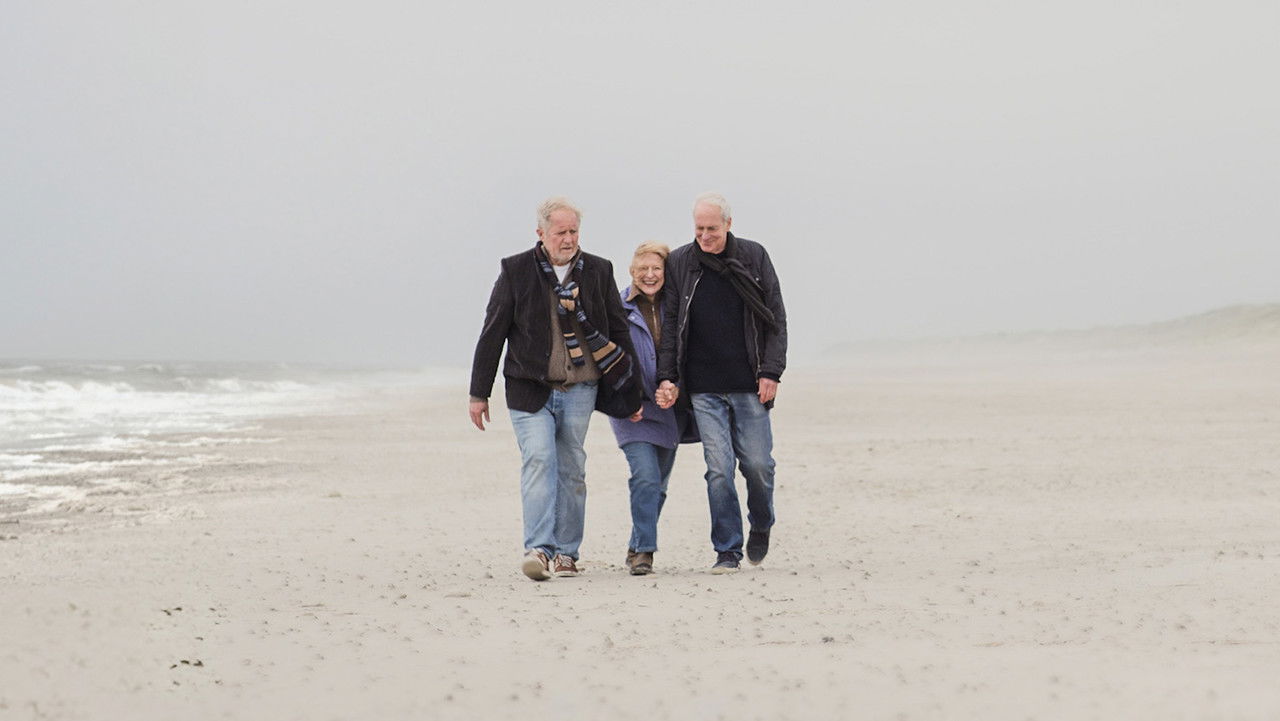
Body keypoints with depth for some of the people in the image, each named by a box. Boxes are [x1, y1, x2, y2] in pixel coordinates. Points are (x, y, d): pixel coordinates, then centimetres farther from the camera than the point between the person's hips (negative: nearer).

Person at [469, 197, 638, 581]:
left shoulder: (598, 271, 7)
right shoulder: (516, 271, 1)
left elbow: (619, 332, 14)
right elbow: (492, 334, 3)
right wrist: (479, 393, 3)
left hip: (580, 388, 2)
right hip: (530, 388, -2)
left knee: (572, 468, 5)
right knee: (538, 459, -15)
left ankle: (565, 552, 13)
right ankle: (538, 548, -19)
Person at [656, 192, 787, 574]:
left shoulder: (753, 257, 2)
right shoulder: (679, 263, 4)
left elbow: (776, 318, 4)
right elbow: (670, 324, 8)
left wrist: (771, 372, -4)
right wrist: (666, 378, 0)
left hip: (749, 385, 0)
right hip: (703, 388, 0)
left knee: (758, 463, 1)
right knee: (719, 468, -5)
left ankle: (761, 525, 30)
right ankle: (727, 550, 6)